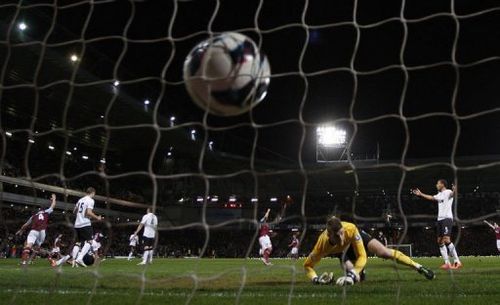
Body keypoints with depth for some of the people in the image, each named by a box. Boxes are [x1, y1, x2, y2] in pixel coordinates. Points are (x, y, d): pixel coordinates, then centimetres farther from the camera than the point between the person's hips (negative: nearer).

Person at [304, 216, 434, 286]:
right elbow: (307, 264, -28)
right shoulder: (321, 246, -43)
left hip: (356, 238, 0)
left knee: (385, 253, -10)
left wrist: (351, 274, -47)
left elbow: (362, 256, -35)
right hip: (341, 251, 1)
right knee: (355, 277, -15)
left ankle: (419, 268, 10)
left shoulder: (351, 229, -44)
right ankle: (360, 271, 26)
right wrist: (315, 279, -46)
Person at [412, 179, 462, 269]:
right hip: (440, 219, 9)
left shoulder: (448, 192, -6)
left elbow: (452, 194, -30)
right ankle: (447, 263, 5)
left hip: (447, 218, -9)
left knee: (446, 240, -19)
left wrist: (454, 191, -53)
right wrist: (420, 194, 48)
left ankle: (457, 262, -16)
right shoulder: (439, 194, 21)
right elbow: (431, 198, 41)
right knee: (440, 241, 4)